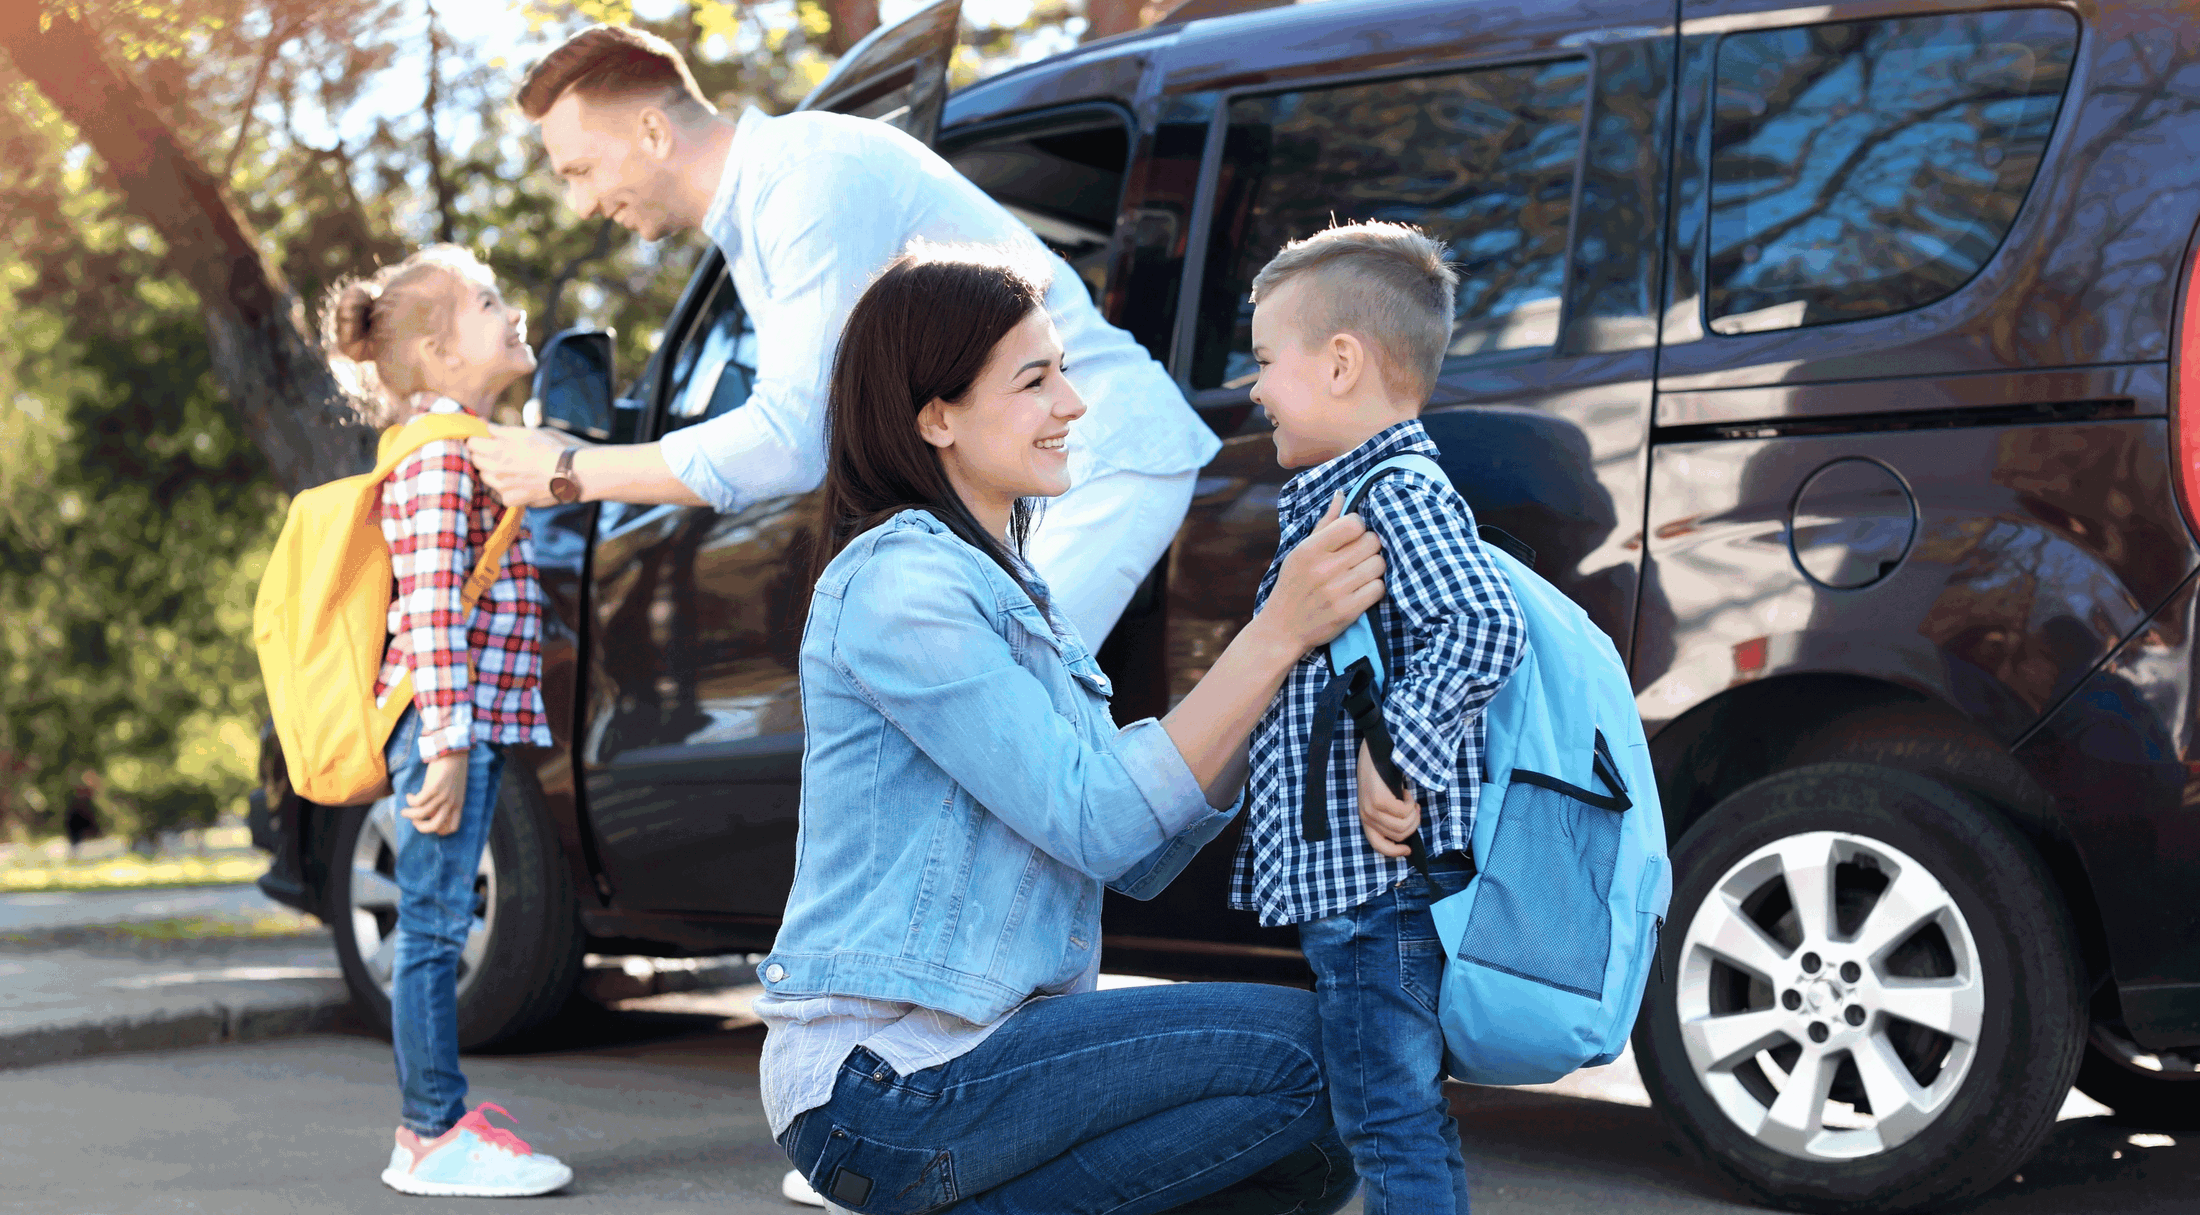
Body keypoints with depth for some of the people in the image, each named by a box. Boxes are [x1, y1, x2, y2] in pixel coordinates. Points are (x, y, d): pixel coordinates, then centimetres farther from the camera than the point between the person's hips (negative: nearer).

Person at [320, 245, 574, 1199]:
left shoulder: (465, 449, 20)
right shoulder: (441, 456, -12)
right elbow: (431, 609, -20)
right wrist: (447, 741, -25)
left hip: (475, 724, 10)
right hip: (450, 724, -10)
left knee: (436, 930, 13)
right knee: (433, 927, -7)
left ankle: (431, 1124, 19)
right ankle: (436, 1140, -4)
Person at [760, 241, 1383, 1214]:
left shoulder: (1006, 586, 18)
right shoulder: (895, 580, -12)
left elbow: (1139, 862, 10)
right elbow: (1093, 823, -19)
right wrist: (1277, 634, -20)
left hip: (976, 1048, 9)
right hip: (884, 1083, -9)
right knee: (1308, 1055, -17)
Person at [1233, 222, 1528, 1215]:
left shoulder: (1398, 496, -15)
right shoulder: (1341, 499, 18)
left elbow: (1483, 628, -28)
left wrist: (1397, 754, -28)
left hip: (1379, 882, -11)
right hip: (1342, 883, 11)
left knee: (1390, 1126, -6)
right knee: (1404, 1118, 17)